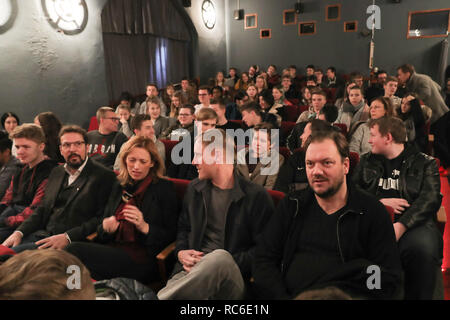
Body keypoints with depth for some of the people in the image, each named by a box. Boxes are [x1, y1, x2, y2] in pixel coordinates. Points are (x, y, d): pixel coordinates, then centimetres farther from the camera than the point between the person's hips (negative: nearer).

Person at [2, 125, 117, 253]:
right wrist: (19, 232, 2)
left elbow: (101, 218, -12)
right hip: (43, 235, 7)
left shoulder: (104, 175, -5)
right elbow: (42, 209, 19)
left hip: (70, 243, -6)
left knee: (14, 252, -24)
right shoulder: (56, 172, 19)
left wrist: (67, 237, -20)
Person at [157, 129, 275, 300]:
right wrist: (181, 252, 6)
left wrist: (226, 264, -12)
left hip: (231, 277, -1)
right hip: (191, 269, 2)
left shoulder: (257, 196, 0)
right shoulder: (194, 188, 18)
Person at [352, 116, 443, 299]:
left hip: (411, 223, -1)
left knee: (424, 247, -35)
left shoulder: (425, 163, 11)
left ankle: (416, 296, -10)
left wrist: (401, 226, -19)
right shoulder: (366, 161, 21)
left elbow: (430, 199, -3)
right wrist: (379, 202, -7)